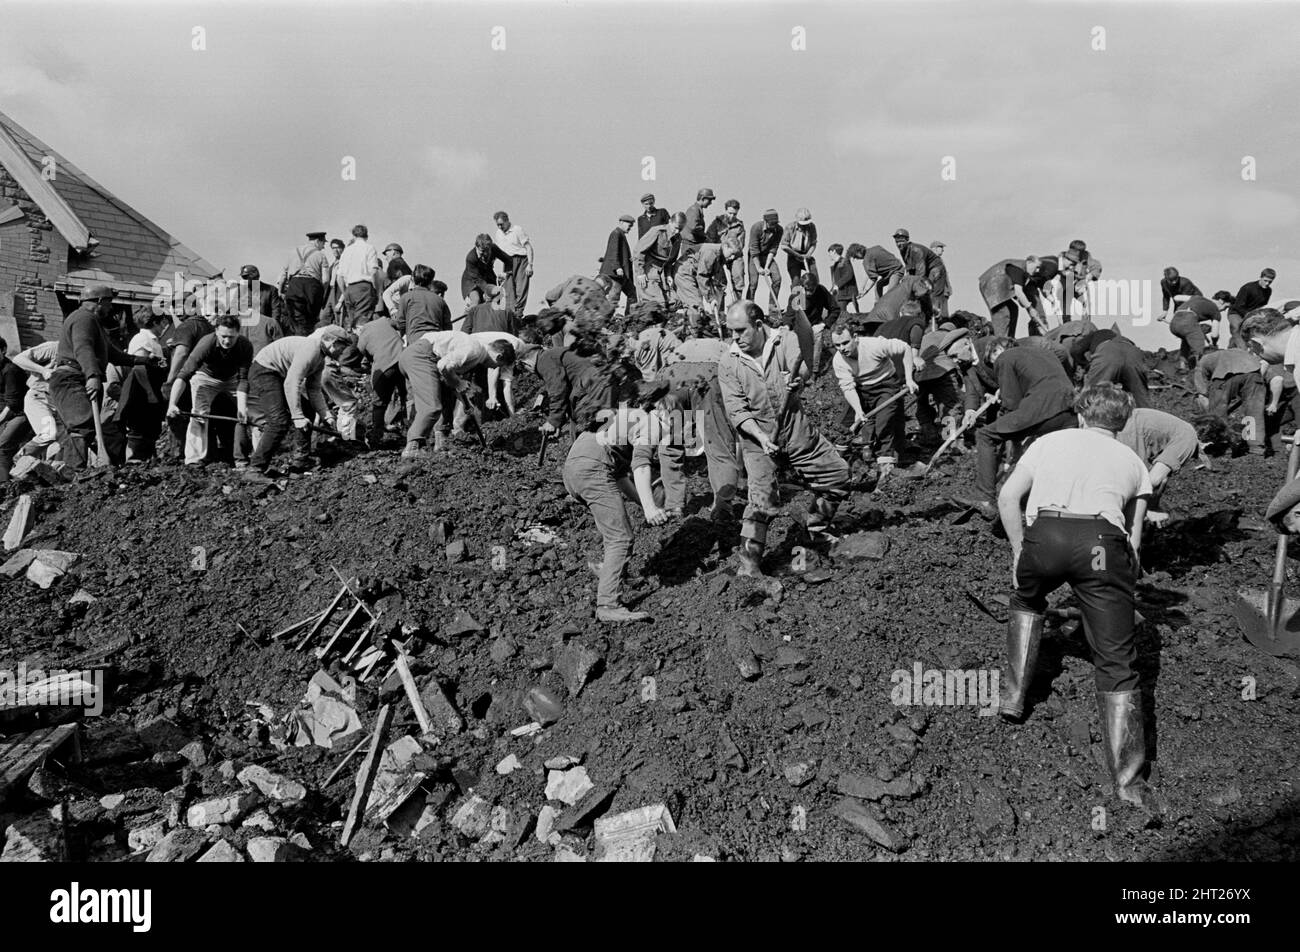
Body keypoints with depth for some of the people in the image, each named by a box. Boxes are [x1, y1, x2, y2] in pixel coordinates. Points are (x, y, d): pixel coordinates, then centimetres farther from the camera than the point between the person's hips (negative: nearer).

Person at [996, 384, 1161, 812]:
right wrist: (1122, 576, 36)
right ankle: (1128, 781, -2)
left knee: (1026, 600, 35)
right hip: (1103, 540, 0)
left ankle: (1013, 695, 30)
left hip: (1045, 533, 1)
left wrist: (1020, 552, 25)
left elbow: (1007, 497, 18)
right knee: (1117, 665, 4)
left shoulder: (1050, 441, 28)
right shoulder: (1133, 461, 29)